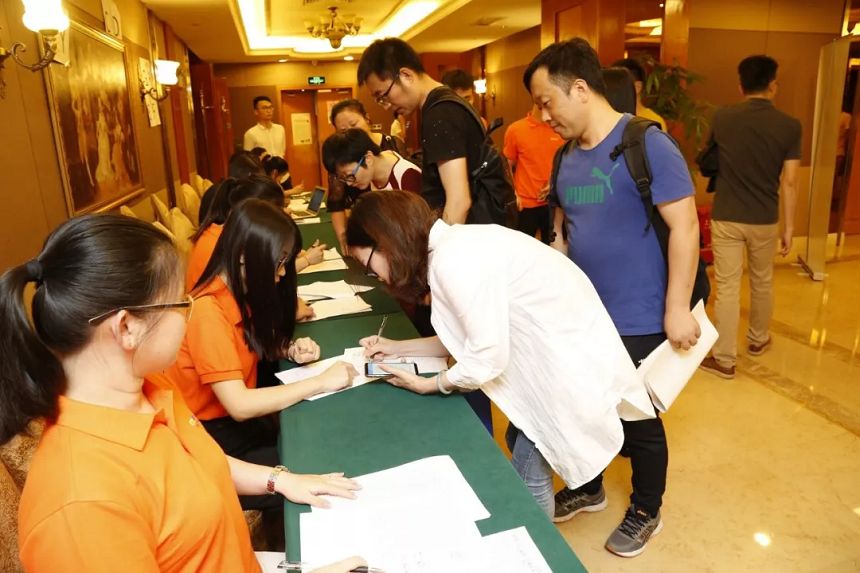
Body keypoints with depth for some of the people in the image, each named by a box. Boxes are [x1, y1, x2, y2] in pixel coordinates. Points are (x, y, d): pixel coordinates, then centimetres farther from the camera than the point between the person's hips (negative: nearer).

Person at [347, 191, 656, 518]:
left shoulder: (455, 260, -26)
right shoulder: (449, 248, 3)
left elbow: (487, 359, -23)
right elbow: (470, 336, 9)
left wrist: (426, 386, -6)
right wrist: (398, 348, 12)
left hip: (568, 357, -9)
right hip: (549, 344, 9)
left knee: (529, 473, 6)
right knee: (519, 443, 22)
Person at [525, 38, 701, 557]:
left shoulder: (646, 144, -15)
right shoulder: (566, 159, 6)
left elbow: (685, 228, -17)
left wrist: (677, 309, -19)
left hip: (639, 322, -6)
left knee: (638, 420, 11)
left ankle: (646, 513, 35)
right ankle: (589, 489, 45)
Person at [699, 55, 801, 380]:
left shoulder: (721, 119, -5)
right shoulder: (789, 126, -7)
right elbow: (789, 182, -6)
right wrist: (789, 226, 2)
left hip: (726, 217, -1)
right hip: (765, 219, 1)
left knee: (727, 287, 3)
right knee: (762, 282, 21)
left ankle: (724, 359, 7)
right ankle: (758, 339, 39)